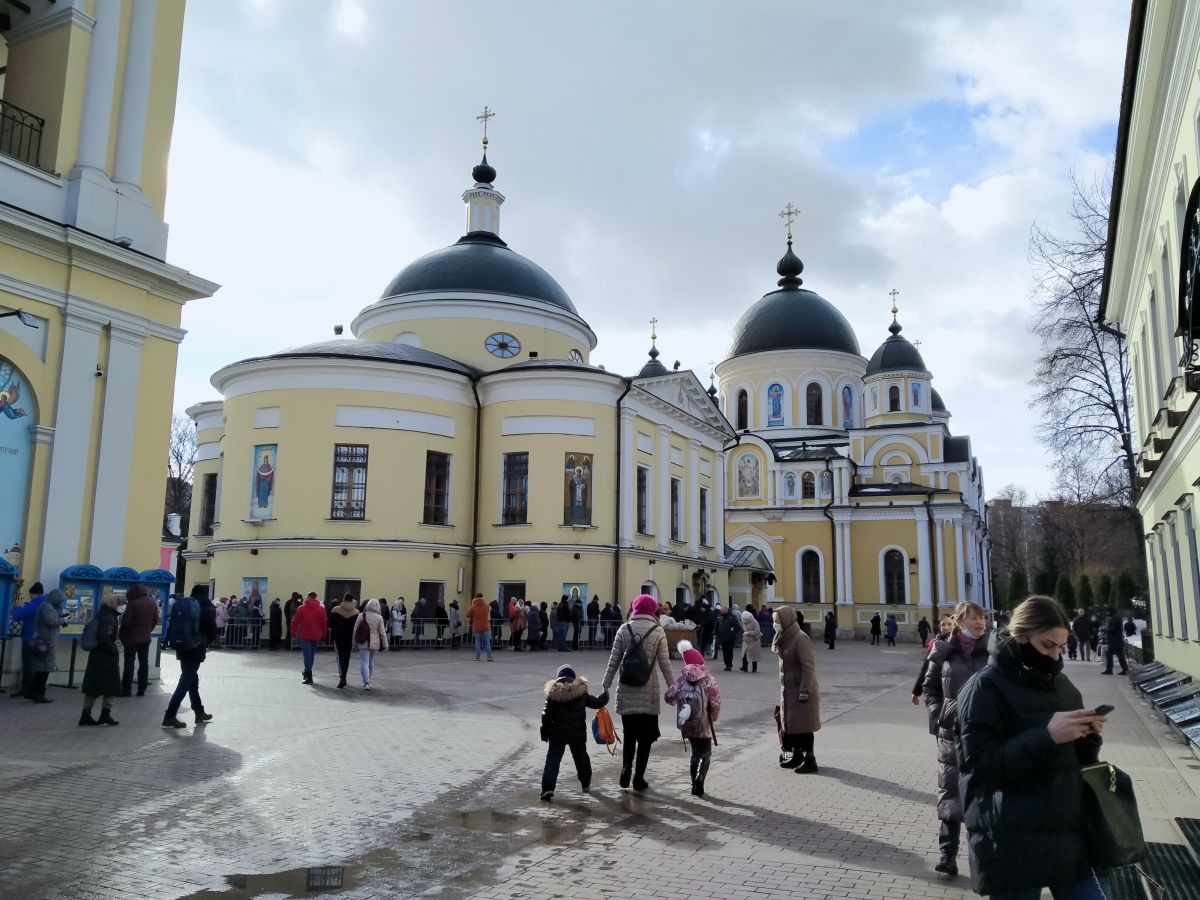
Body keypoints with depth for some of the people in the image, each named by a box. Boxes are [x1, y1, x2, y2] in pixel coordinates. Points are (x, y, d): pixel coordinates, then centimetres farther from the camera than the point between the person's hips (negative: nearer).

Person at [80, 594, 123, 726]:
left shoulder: (100, 616, 12)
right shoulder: (109, 618, -17)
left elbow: (98, 635, 17)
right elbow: (105, 638, -26)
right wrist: (115, 650, -13)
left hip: (95, 656, 9)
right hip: (107, 658, -9)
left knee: (93, 686, 11)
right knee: (111, 686, 2)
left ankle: (86, 715, 14)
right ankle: (105, 714, 6)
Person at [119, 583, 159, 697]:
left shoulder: (132, 604, -14)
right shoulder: (152, 604, 6)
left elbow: (125, 622, -14)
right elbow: (155, 621, 10)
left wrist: (121, 636, -2)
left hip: (131, 638, -5)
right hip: (145, 638, 6)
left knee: (129, 664, 0)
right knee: (144, 664, 8)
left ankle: (126, 690, 1)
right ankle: (142, 690, 11)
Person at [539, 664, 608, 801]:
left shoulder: (553, 694, -6)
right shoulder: (581, 692, -1)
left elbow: (546, 714, -8)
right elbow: (596, 703, 10)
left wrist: (545, 731, 1)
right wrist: (605, 696, 30)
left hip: (557, 734, -2)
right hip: (578, 734, 2)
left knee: (552, 760, -2)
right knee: (581, 757, 22)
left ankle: (548, 789, -16)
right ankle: (586, 784, 36)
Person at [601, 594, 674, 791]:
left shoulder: (624, 629, 0)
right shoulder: (658, 631, -4)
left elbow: (614, 660, 1)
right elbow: (664, 663, -3)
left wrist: (606, 686, 7)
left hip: (626, 690, 2)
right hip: (648, 692, -1)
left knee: (629, 734, 15)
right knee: (645, 736, 9)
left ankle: (626, 769, 1)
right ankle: (638, 778, 10)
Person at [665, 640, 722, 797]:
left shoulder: (681, 678, -4)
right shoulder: (709, 680, -11)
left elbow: (669, 697, -11)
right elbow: (715, 703, -15)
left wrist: (676, 702, 12)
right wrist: (714, 717, 4)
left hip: (687, 724, 3)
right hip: (703, 725, -3)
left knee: (696, 752, 19)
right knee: (706, 754, 9)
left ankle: (695, 784, 19)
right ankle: (699, 778, -15)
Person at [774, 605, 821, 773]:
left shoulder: (800, 639, -19)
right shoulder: (784, 639, 9)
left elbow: (809, 667, -21)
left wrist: (804, 691, -23)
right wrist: (783, 689, 17)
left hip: (802, 689, -9)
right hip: (788, 689, 9)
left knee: (803, 725, -2)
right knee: (790, 723, 15)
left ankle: (810, 760, 8)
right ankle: (797, 756, 28)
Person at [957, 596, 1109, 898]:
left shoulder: (1061, 684, 10)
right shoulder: (986, 687, -10)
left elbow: (1078, 758, 16)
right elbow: (980, 763, -17)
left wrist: (1089, 735, -5)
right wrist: (1046, 736, -24)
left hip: (1071, 831, 6)